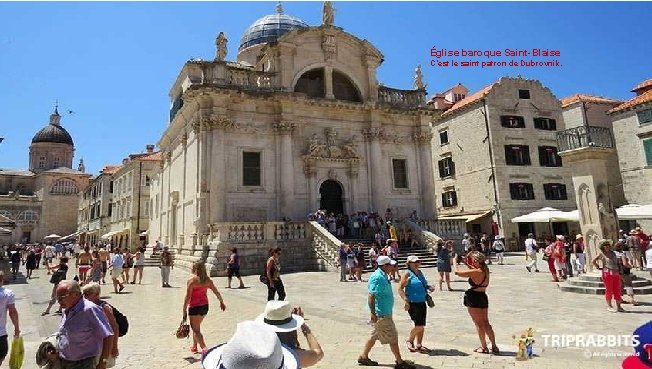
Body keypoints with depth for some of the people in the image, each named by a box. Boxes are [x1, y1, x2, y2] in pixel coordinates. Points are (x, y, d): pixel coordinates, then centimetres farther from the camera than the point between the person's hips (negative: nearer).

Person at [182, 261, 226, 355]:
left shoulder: (191, 280, -15)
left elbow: (188, 297, -16)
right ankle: (194, 346, 37)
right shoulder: (207, 280, 1)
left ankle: (204, 348, -12)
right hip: (205, 306, 6)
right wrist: (222, 302, 20)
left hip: (194, 307, -6)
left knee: (196, 329, 2)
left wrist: (184, 311, -10)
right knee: (196, 326, 25)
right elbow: (216, 292, 7)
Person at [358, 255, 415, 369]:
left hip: (385, 313, 10)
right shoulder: (377, 278, -23)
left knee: (374, 335, 18)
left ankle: (363, 357, 28)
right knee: (393, 337, 2)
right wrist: (373, 314, -28)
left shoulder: (383, 276, 9)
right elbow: (371, 296, -27)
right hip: (382, 314, -10)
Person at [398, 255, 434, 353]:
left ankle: (418, 345, 25)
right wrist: (406, 301, -23)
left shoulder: (420, 273, 12)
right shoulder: (408, 274, -11)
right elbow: (400, 289, -15)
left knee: (422, 326, 11)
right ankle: (409, 341, 14)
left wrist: (429, 288, 6)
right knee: (419, 325, -10)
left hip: (422, 303, 8)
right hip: (413, 304, -8)